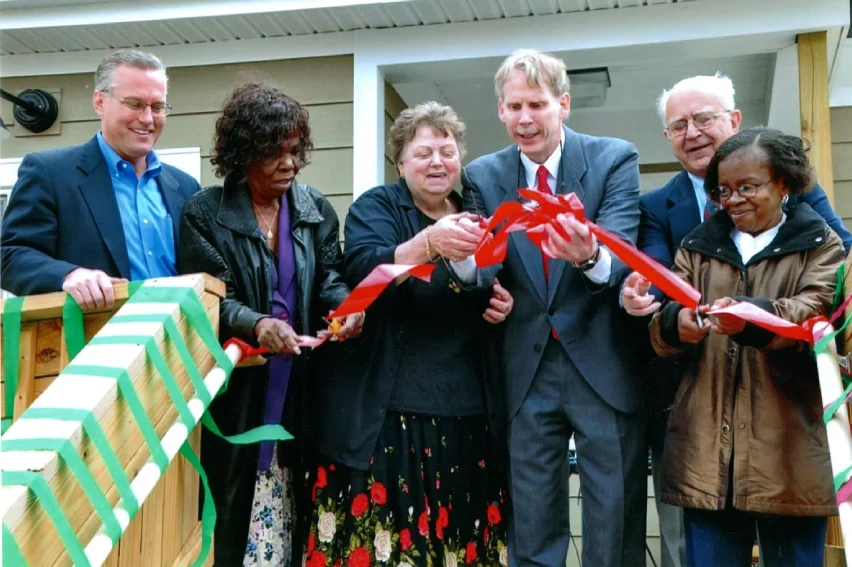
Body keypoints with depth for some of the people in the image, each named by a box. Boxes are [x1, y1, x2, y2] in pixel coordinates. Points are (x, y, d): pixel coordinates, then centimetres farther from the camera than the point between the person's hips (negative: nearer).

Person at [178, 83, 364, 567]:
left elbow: (330, 279, 3)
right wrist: (255, 324, -29)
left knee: (296, 506, 9)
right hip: (236, 386, -3)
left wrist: (347, 306, -20)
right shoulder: (205, 212, -2)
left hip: (301, 386, 3)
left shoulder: (317, 210, 9)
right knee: (233, 504, 3)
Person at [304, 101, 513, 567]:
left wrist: (504, 307, 0)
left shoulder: (477, 217, 14)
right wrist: (429, 242, -33)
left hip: (468, 413, 4)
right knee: (377, 528, -7)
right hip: (386, 411, -4)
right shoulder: (375, 207, 2)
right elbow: (364, 272, -18)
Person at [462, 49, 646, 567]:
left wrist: (590, 256, -40)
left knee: (615, 524, 7)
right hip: (529, 368, 2)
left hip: (604, 363, -2)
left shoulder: (614, 159, -4)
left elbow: (620, 256, -17)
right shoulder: (483, 176, 4)